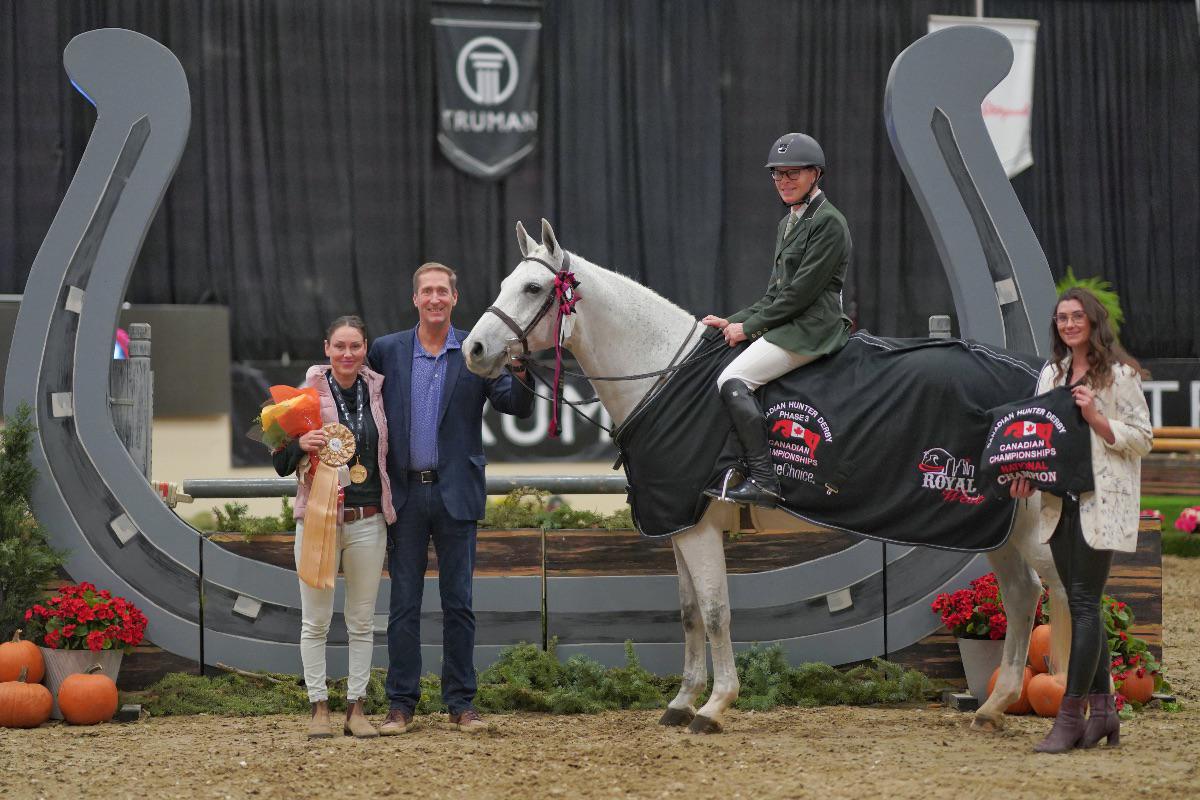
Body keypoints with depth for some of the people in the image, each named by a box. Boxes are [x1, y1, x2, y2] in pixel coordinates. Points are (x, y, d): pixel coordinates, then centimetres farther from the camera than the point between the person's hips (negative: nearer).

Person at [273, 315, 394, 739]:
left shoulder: (377, 391, 6)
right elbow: (280, 460, 0)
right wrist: (300, 444, -21)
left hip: (368, 521, 3)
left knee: (362, 621, 7)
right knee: (316, 621, 2)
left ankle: (356, 708, 14)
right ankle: (319, 708, 9)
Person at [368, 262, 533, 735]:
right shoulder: (387, 351, 5)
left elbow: (518, 407, -3)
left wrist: (520, 370, -22)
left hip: (455, 492, -1)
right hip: (404, 492, 1)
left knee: (458, 603, 4)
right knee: (404, 603, 4)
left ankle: (461, 702, 10)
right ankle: (400, 704, 9)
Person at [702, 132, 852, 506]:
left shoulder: (828, 222, -10)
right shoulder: (789, 223, 20)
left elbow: (801, 291, -16)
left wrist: (749, 327, -12)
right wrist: (734, 322, 9)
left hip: (812, 330, -10)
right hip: (787, 325, 10)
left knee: (732, 381, -24)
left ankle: (763, 480, -28)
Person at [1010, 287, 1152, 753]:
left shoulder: (1119, 375, -4)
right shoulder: (1051, 374, 15)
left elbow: (1142, 438, -4)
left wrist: (1095, 417, -17)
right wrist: (1027, 476, 2)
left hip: (1101, 502, -7)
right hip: (1060, 501, 7)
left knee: (1084, 602, -10)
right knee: (1081, 605, 8)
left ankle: (1070, 716, -12)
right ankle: (1102, 709, 14)